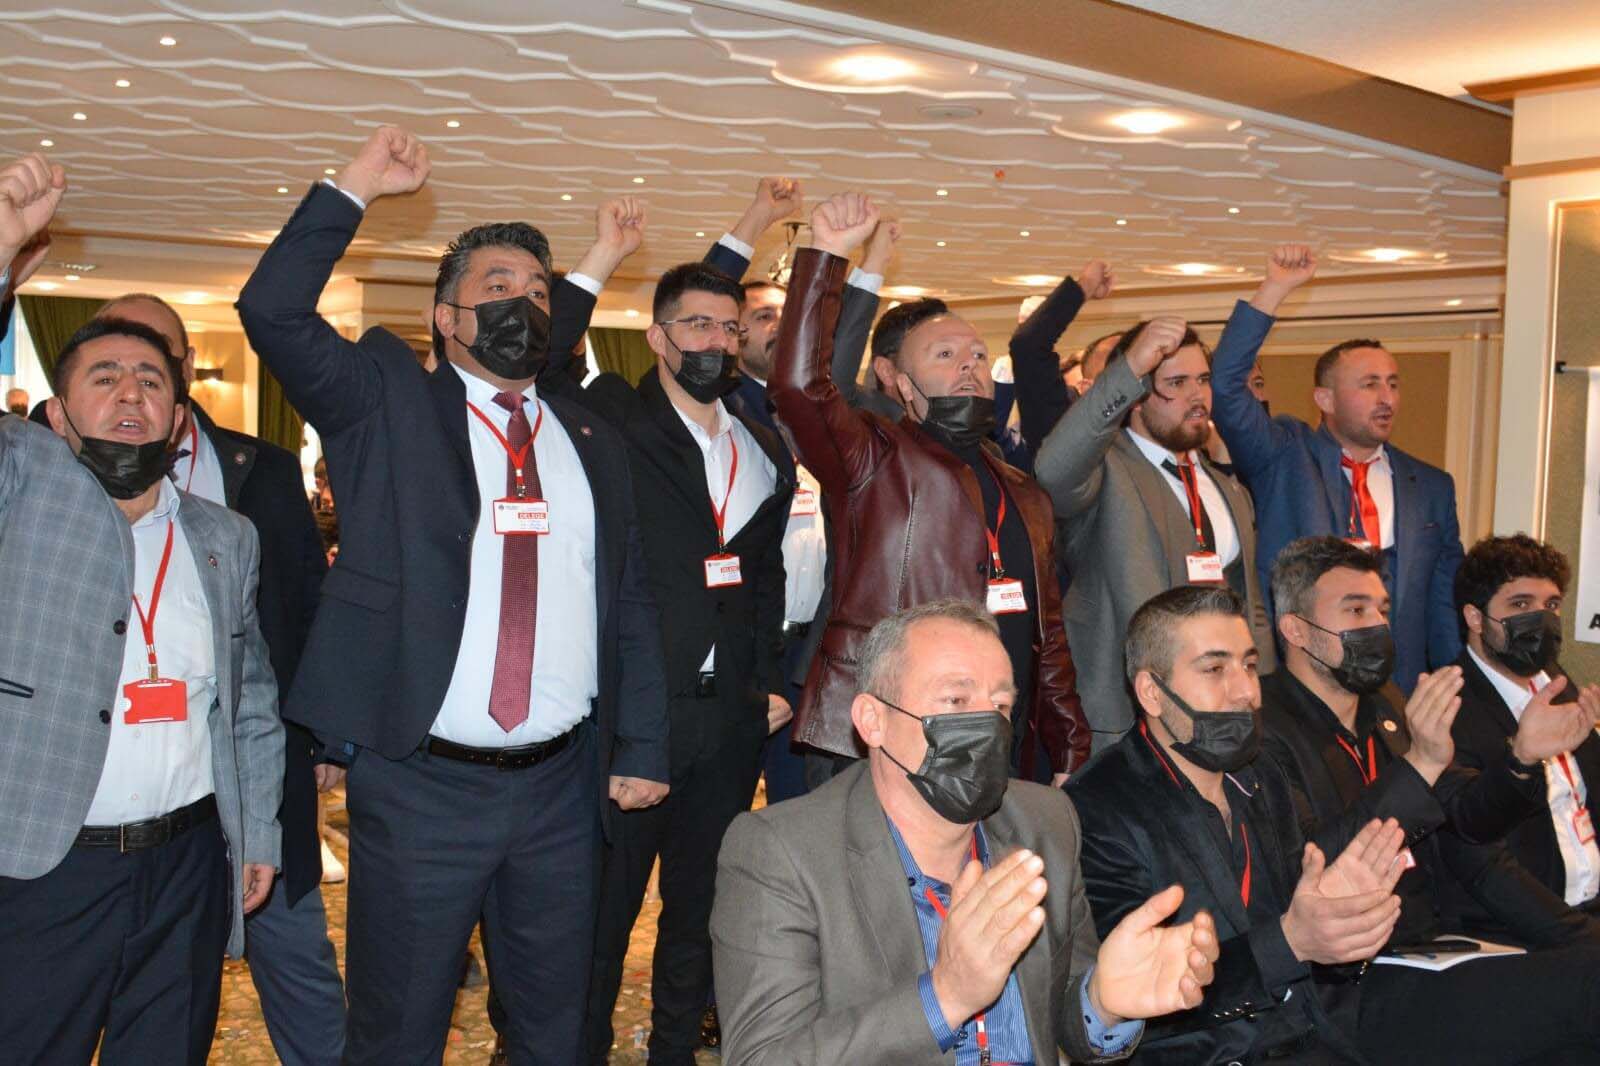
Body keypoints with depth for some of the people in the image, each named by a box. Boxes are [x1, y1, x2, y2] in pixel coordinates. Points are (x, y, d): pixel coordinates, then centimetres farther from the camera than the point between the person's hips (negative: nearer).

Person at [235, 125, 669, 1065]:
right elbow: (273, 310, -13)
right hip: (420, 785, -3)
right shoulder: (384, 400, 2)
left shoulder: (595, 441, 11)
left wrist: (641, 751, 6)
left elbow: (633, 607, 11)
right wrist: (355, 188, -12)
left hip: (562, 786, 4)